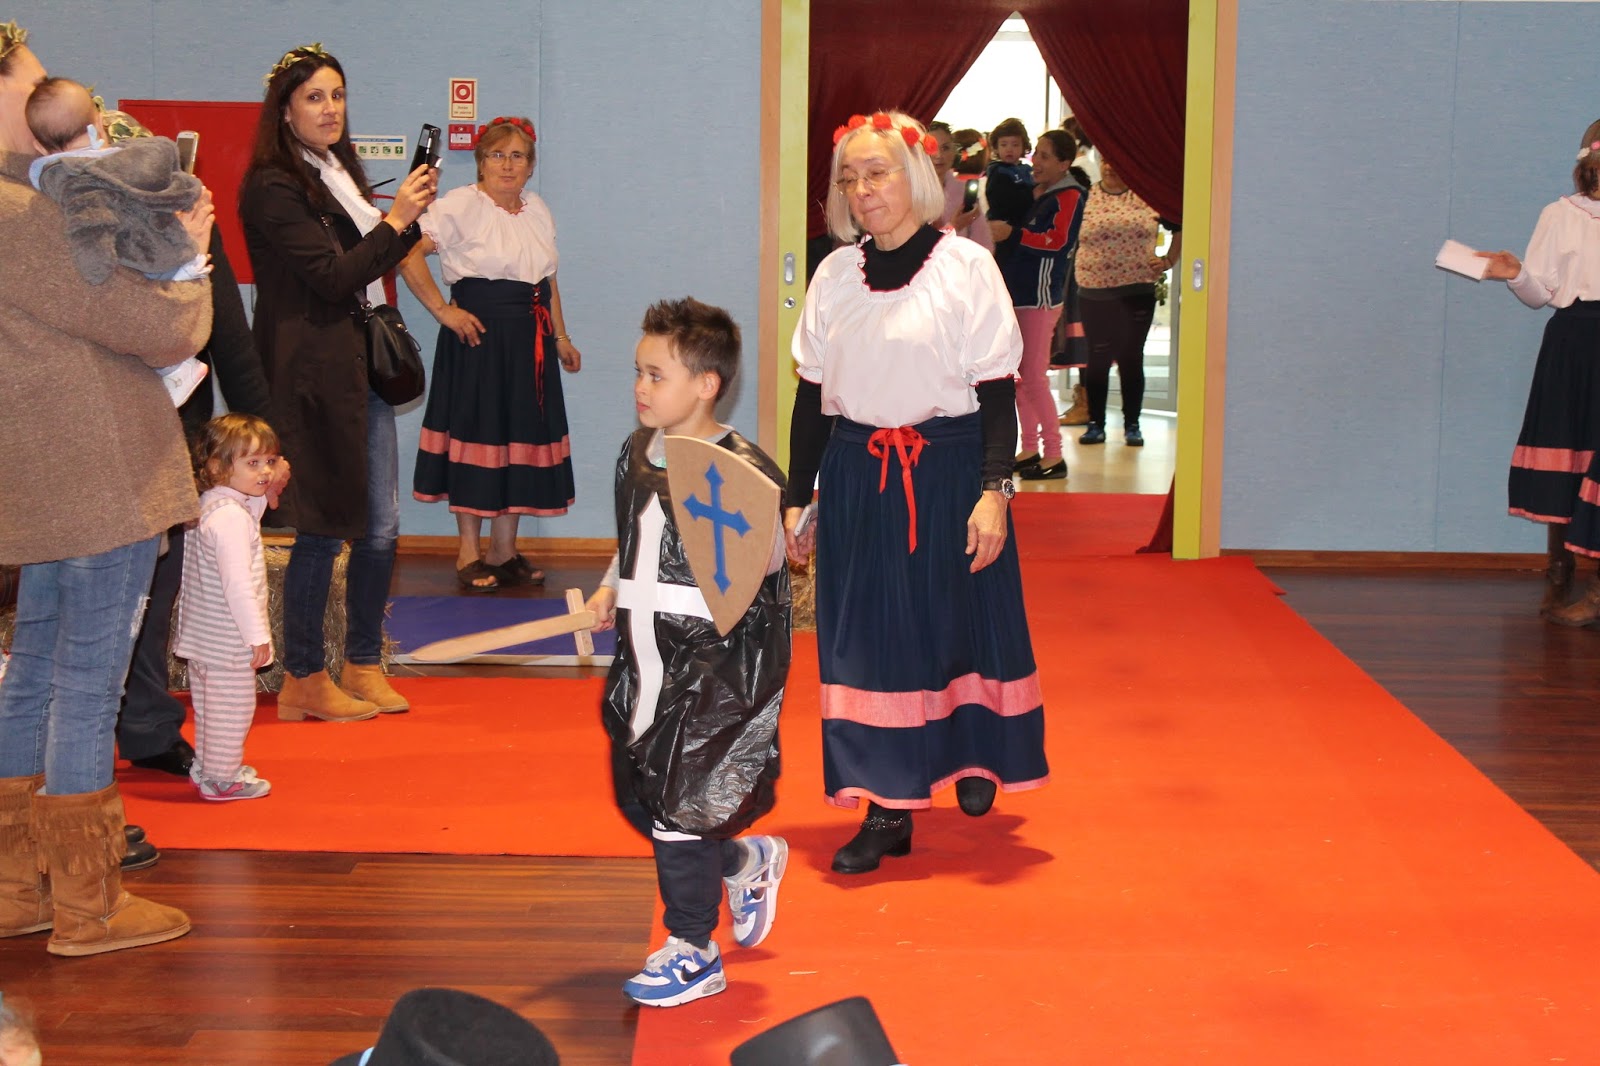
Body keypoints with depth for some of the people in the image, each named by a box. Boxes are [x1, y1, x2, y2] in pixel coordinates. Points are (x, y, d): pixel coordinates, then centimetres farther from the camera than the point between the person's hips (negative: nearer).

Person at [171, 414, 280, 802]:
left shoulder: (211, 505, 8)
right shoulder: (230, 516, -23)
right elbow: (238, 583, -26)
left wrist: (263, 496, 8)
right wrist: (257, 634, -22)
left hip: (203, 632, 10)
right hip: (227, 638, -10)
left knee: (210, 703, 22)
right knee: (231, 706, 1)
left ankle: (207, 766, 35)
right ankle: (222, 778, 10)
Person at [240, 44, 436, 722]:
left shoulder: (339, 175, 16)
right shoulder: (274, 189, -11)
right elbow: (333, 278, -17)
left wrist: (411, 217, 4)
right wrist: (395, 220, -15)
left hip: (362, 367, 8)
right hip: (313, 377, -8)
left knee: (381, 527, 8)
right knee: (322, 532, -2)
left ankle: (363, 666, 20)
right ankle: (304, 680, 10)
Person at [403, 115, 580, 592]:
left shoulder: (538, 211, 15)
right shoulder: (461, 205, -7)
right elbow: (408, 253, -16)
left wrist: (561, 337, 18)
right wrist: (443, 311, -15)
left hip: (529, 341, 7)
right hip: (478, 336, -7)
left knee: (521, 438, 8)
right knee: (475, 435, -2)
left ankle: (504, 551, 17)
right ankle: (469, 552, 7)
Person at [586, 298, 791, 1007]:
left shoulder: (743, 471, -15)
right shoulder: (637, 454, 7)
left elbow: (768, 562, -10)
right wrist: (610, 591, 7)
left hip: (715, 663, -7)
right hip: (644, 656, 8)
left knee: (681, 800, -3)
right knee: (639, 793, 14)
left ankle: (693, 951, 14)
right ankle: (746, 861, 41)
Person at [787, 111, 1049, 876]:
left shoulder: (967, 267, -5)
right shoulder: (834, 275, 6)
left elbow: (998, 391, -7)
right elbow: (811, 395, 10)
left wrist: (994, 490, -15)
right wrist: (798, 497, 8)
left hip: (949, 471, -3)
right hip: (858, 477, 3)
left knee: (961, 623, 8)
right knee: (866, 637, 2)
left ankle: (974, 756, 36)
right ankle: (887, 811, 9)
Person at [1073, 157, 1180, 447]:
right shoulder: (1085, 198, 2)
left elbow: (1180, 228, 13)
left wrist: (1168, 261, 7)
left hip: (1137, 292, 0)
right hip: (1094, 293, 0)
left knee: (1131, 358, 5)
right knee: (1098, 357, 5)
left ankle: (1132, 425, 13)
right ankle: (1095, 423, 13)